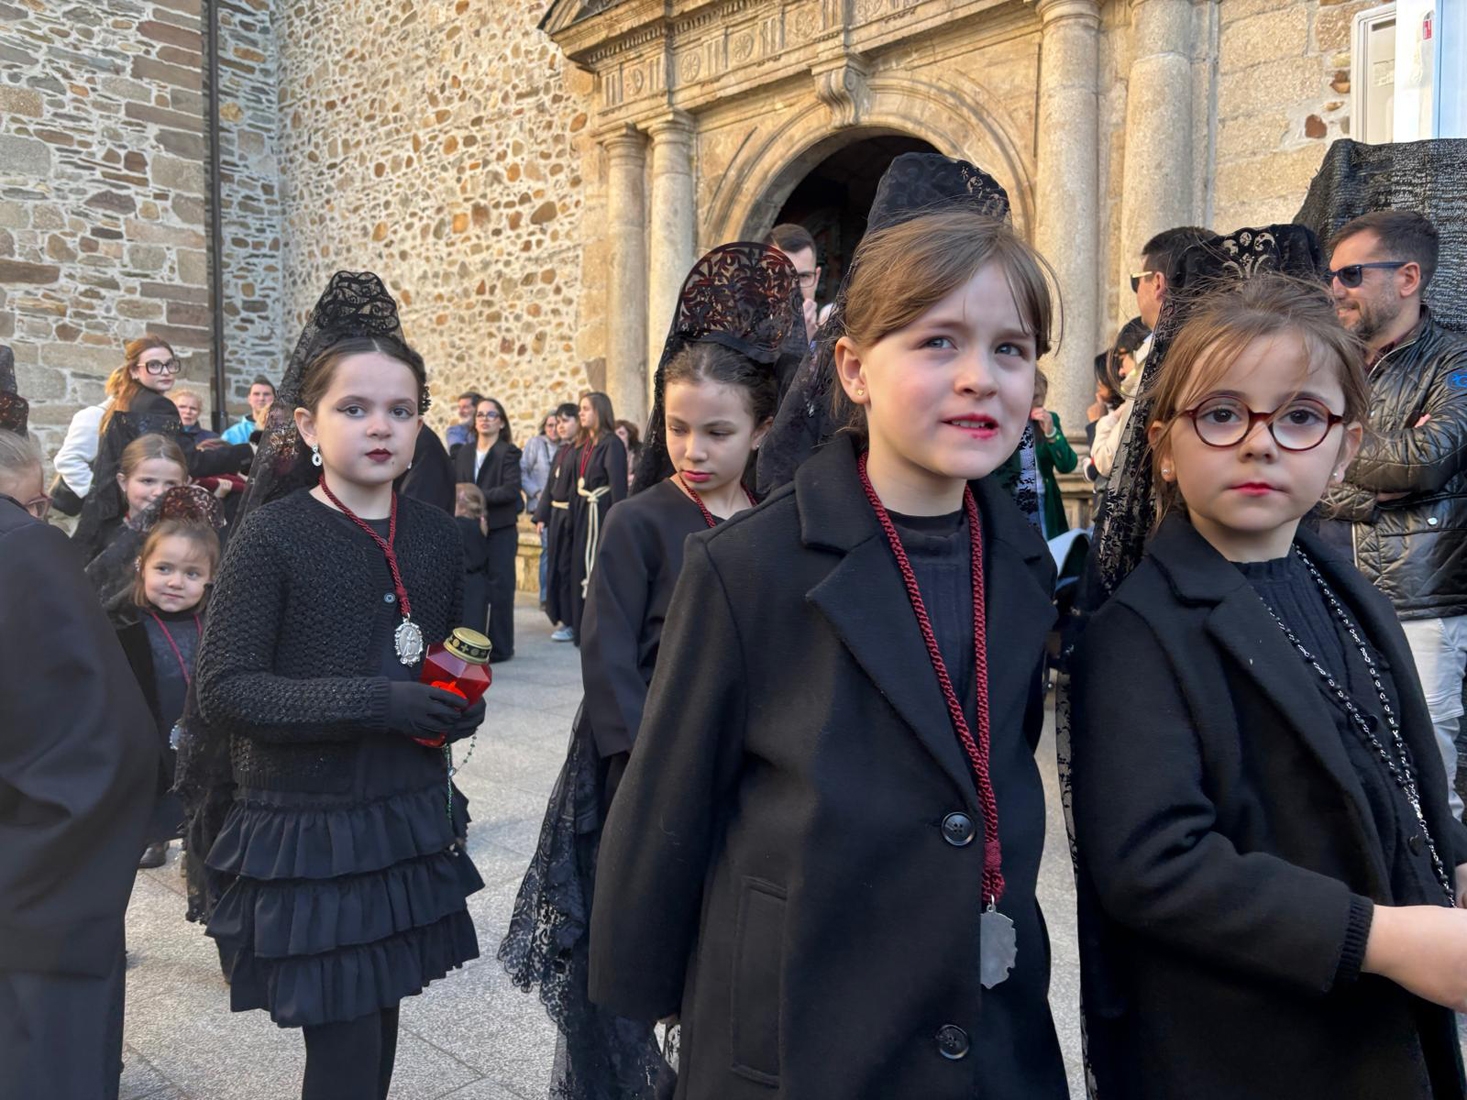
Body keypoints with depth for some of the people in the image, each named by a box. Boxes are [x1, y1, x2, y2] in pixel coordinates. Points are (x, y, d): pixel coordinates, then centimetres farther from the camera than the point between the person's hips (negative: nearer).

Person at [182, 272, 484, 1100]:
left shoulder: (437, 536, 2)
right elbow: (223, 690, -15)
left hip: (407, 820, 5)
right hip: (303, 825, -4)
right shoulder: (272, 535, -12)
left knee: (379, 1023, 16)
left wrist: (461, 703, -5)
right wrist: (375, 703, -24)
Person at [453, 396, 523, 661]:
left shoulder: (508, 452, -3)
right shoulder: (463, 453, 13)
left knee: (499, 587, -1)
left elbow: (511, 490, -14)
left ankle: (500, 647, 7)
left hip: (500, 529, -4)